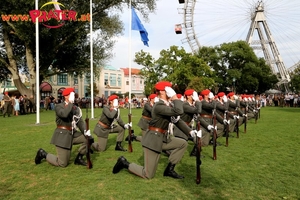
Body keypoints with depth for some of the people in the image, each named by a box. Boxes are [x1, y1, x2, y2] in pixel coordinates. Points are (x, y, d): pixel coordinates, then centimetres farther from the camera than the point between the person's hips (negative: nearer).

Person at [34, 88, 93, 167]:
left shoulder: (75, 108, 9)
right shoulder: (59, 106, -10)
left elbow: (80, 121, 2)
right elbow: (64, 114, -33)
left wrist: (86, 131, -14)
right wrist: (70, 103, -24)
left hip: (73, 133, 7)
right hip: (62, 135, -7)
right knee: (62, 163, -4)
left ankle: (79, 158, 11)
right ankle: (43, 154, 20)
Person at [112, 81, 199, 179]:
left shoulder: (168, 105, 8)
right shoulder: (159, 106, -22)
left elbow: (177, 120, 14)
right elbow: (179, 112, -34)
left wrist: (190, 131, 6)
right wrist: (175, 97, -21)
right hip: (153, 140, -9)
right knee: (148, 175, -2)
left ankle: (169, 169, 13)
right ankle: (124, 163, 17)